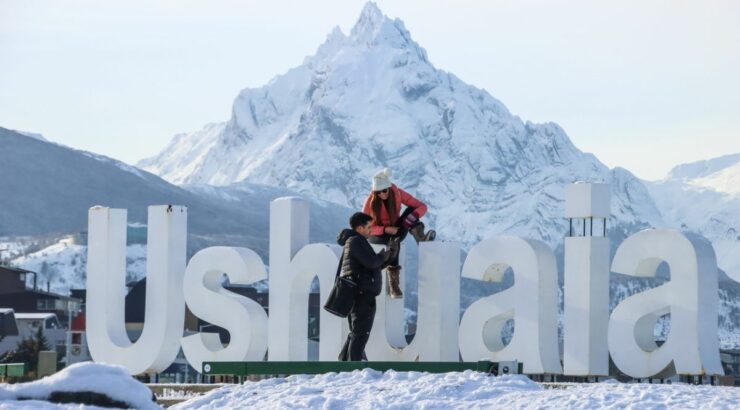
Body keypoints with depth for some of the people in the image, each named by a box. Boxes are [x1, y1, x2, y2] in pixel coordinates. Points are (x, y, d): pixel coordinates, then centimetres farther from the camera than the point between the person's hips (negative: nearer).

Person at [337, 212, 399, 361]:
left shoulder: (354, 242, 23)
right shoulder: (356, 241, -10)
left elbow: (375, 265, 25)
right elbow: (371, 262, -22)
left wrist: (391, 253, 14)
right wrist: (384, 254, -3)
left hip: (356, 295, 11)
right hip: (362, 294, -11)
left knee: (356, 333, 16)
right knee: (361, 333, -10)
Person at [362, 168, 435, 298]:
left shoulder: (397, 194, -11)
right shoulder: (371, 201, -16)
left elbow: (422, 207, -12)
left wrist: (412, 217, -34)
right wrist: (386, 229, -28)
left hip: (396, 231, 3)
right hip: (377, 235, -3)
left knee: (410, 210, -21)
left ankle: (420, 237, -42)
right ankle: (393, 286, -42)